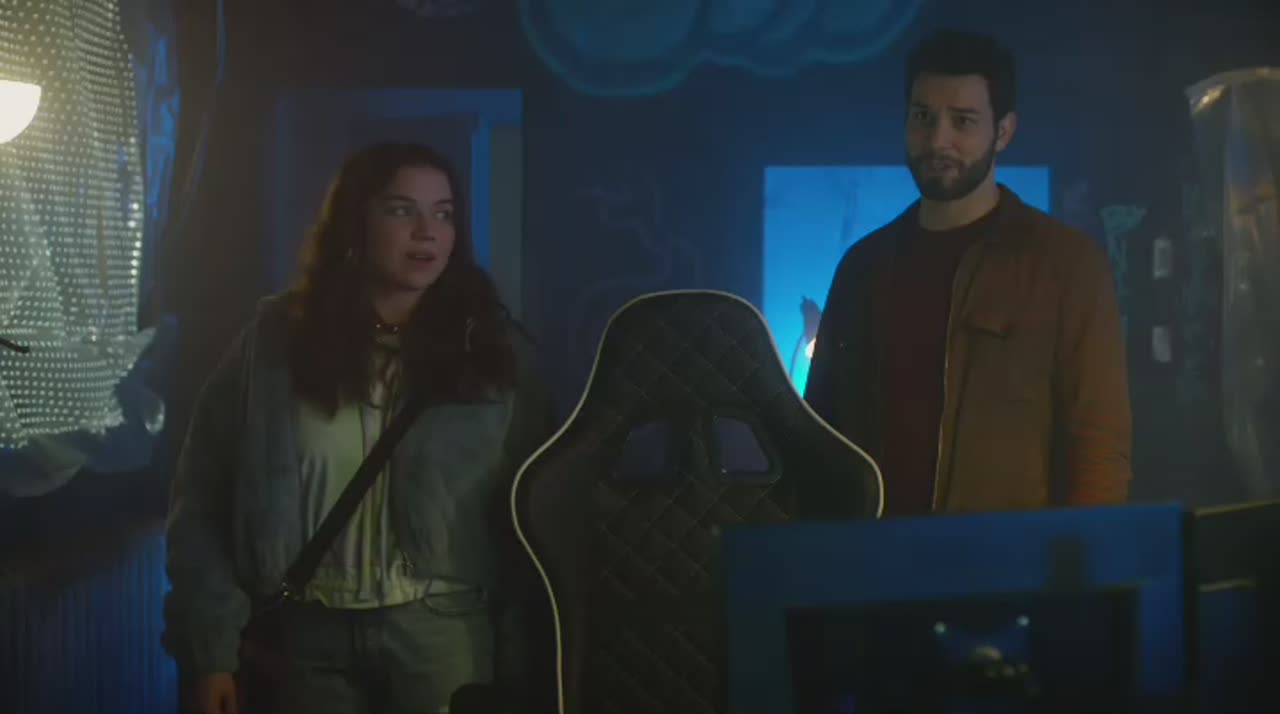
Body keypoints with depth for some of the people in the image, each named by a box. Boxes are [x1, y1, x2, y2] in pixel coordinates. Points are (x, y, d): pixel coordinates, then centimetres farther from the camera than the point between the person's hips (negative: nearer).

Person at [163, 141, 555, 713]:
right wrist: (211, 649, -5)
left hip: (447, 636, 0)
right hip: (306, 636, 0)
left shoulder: (491, 349, 0)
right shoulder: (276, 340, -1)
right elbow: (202, 502, 1)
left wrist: (518, 657, -7)